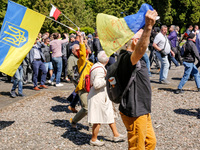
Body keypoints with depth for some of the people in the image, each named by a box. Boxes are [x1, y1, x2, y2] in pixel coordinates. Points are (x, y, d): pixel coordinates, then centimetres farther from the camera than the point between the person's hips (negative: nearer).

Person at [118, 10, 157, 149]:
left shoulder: (130, 58, 9)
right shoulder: (127, 58, -25)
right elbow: (140, 51, -47)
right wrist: (148, 27, -57)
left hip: (143, 110, 11)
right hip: (134, 113, -11)